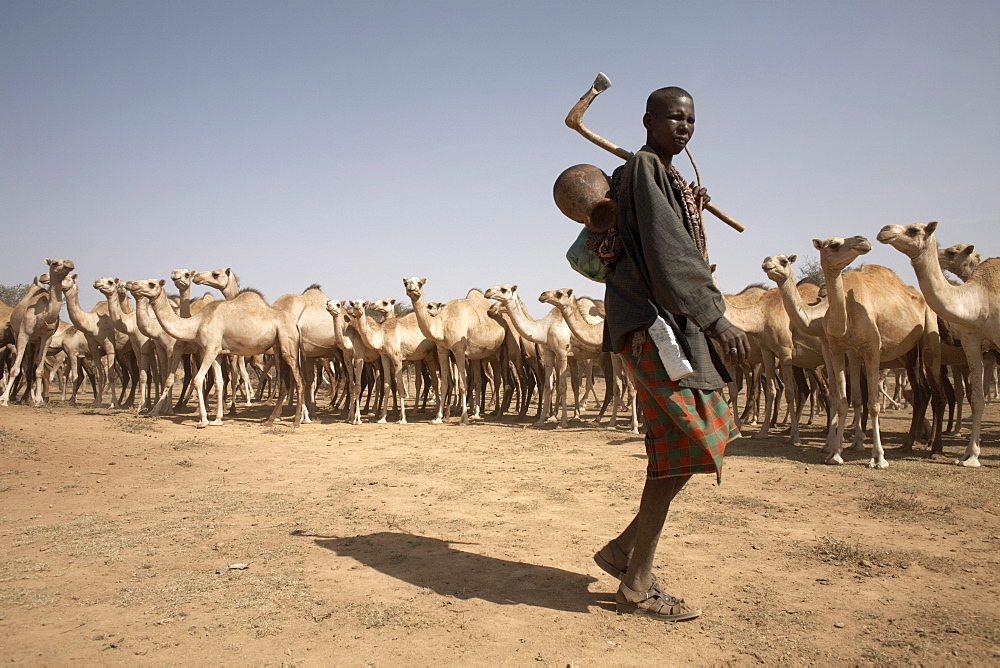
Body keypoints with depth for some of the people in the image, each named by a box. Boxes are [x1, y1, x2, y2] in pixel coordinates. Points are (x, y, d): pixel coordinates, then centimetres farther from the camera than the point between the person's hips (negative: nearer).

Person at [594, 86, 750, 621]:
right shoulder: (644, 168, -8)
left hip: (676, 324, 10)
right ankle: (636, 587, 3)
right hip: (652, 324, -10)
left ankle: (623, 550, 18)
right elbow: (668, 254, -18)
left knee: (701, 441, 10)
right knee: (686, 445, -9)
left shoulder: (667, 176, 22)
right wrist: (718, 320, -21)